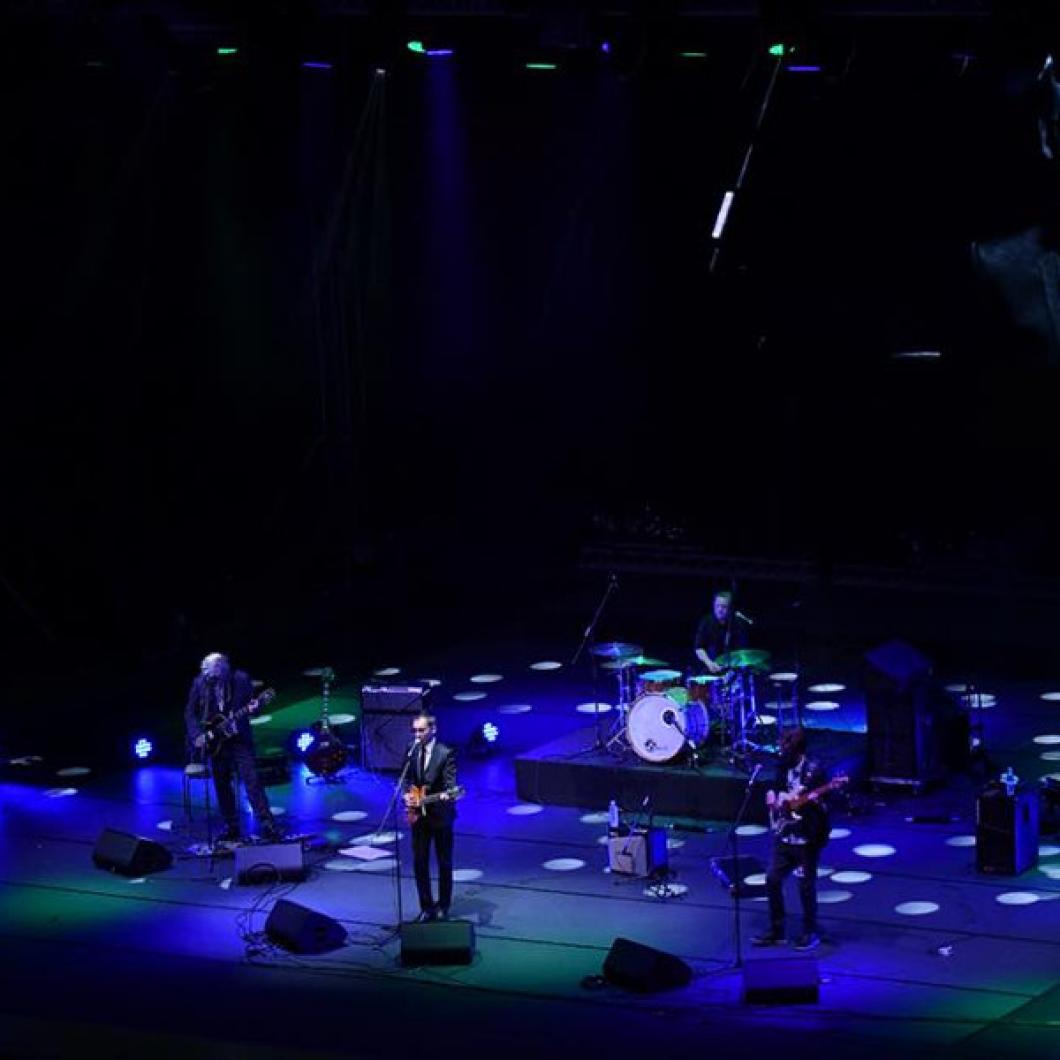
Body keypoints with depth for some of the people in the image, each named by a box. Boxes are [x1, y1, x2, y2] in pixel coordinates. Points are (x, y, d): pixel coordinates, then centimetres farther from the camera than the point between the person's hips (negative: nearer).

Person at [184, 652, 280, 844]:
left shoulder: (240, 680, -7)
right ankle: (231, 827, 17)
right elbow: (190, 712, 5)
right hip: (216, 742, 3)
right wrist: (197, 735, -7)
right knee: (222, 785, 6)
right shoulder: (200, 683, -2)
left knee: (251, 780, -11)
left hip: (239, 739, -3)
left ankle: (267, 825, -11)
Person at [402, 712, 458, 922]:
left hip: (440, 815, -4)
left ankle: (443, 907, 19)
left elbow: (450, 782, -17)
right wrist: (407, 794, -4)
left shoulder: (446, 754, -12)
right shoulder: (411, 753, 4)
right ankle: (427, 907, 14)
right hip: (418, 815, 4)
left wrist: (446, 794, -38)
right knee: (419, 863, 5)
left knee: (444, 863, 7)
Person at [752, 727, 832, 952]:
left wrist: (814, 801, -32)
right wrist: (773, 797, 3)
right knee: (773, 880, 6)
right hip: (784, 835, 7)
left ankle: (810, 933, 12)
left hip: (806, 838, -7)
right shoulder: (783, 767, 7)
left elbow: (822, 804, -11)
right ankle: (776, 931, 17)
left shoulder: (814, 770, -12)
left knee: (806, 885, -1)